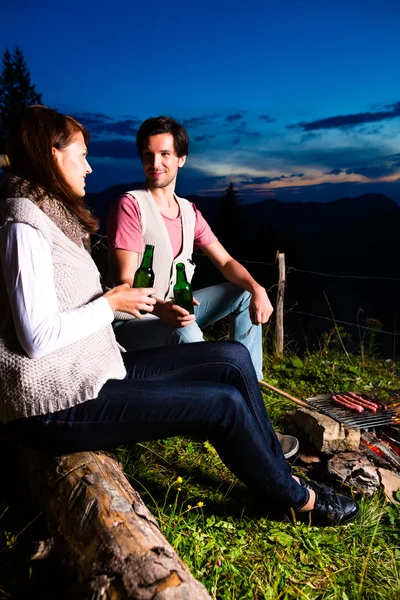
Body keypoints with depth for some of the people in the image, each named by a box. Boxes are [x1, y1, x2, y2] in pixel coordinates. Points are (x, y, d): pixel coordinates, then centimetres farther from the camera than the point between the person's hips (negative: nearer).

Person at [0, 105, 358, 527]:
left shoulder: (50, 215, 15)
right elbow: (38, 338, -22)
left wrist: (134, 301, 4)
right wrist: (111, 303, -12)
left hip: (94, 372, 9)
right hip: (58, 404, -9)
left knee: (233, 358, 1)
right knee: (225, 403, -13)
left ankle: (278, 475, 16)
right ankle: (293, 497, 15)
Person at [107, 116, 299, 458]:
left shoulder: (188, 211, 8)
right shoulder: (130, 206, -14)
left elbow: (226, 262, 5)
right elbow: (124, 283, -22)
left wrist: (258, 289, -16)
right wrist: (162, 310, -42)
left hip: (173, 311, 8)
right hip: (134, 322, -8)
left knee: (245, 293, 2)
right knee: (187, 334, -37)